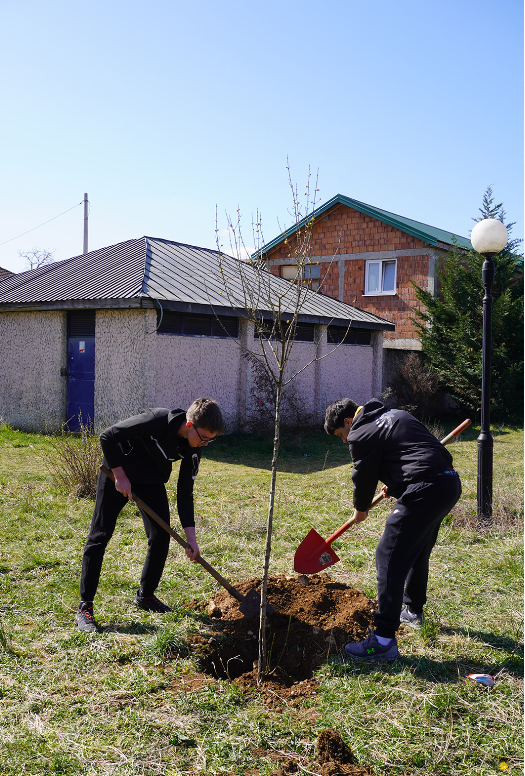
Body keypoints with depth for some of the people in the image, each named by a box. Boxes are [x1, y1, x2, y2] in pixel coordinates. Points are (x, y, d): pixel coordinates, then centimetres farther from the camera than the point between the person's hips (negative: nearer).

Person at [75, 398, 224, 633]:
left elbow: (185, 491, -6)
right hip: (118, 472, -6)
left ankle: (145, 595, 21)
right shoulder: (156, 421, -33)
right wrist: (119, 475, -22)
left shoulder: (192, 448, -13)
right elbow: (107, 437, -24)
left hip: (151, 480, 6)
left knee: (161, 537, 1)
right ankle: (85, 608, 0)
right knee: (100, 536, -7)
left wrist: (190, 536, -9)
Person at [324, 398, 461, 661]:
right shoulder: (394, 414, 23)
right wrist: (393, 485, 33)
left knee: (390, 557, -7)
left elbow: (364, 477, 3)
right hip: (450, 484, 10)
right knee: (418, 551, 27)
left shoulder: (361, 435, -5)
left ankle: (384, 640, -8)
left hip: (424, 491, -10)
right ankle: (413, 610, 45)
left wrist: (360, 510, 22)